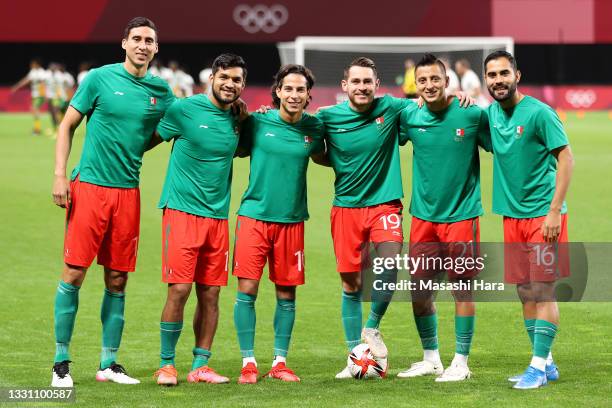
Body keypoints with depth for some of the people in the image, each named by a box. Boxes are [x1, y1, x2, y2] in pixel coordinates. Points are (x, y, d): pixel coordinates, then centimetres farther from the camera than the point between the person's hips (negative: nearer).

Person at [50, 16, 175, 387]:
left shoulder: (162, 91, 8)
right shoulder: (100, 78, -2)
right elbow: (68, 125, 2)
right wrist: (60, 175, -5)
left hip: (128, 190, 4)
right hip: (89, 186, -4)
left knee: (117, 280, 6)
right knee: (74, 273, -5)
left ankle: (109, 363, 14)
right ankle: (61, 361, 3)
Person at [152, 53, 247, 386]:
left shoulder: (237, 119, 10)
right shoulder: (184, 109, -6)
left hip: (217, 215, 5)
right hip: (182, 209, -5)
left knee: (210, 293, 5)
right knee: (179, 289, -9)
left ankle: (200, 366, 13)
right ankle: (166, 365, 3)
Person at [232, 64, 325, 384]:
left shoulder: (313, 127, 2)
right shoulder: (257, 121, -4)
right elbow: (237, 150, 10)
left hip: (291, 220, 2)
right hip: (254, 214, -2)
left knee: (287, 294, 6)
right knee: (247, 290, -6)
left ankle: (279, 362, 18)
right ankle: (248, 363, 5)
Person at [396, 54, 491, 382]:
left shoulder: (472, 115, -9)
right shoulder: (409, 117, 0)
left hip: (462, 215, -4)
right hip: (422, 216, 4)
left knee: (462, 288, 0)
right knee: (418, 290, 8)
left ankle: (460, 362, 10)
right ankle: (430, 359, 24)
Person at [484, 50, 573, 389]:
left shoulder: (538, 113, -12)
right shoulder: (491, 113, 7)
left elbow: (565, 158, -12)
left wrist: (554, 211, -19)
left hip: (542, 213, -7)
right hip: (512, 215, 7)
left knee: (543, 291, -6)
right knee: (525, 292, 9)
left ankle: (539, 366, -3)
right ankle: (546, 364, 19)